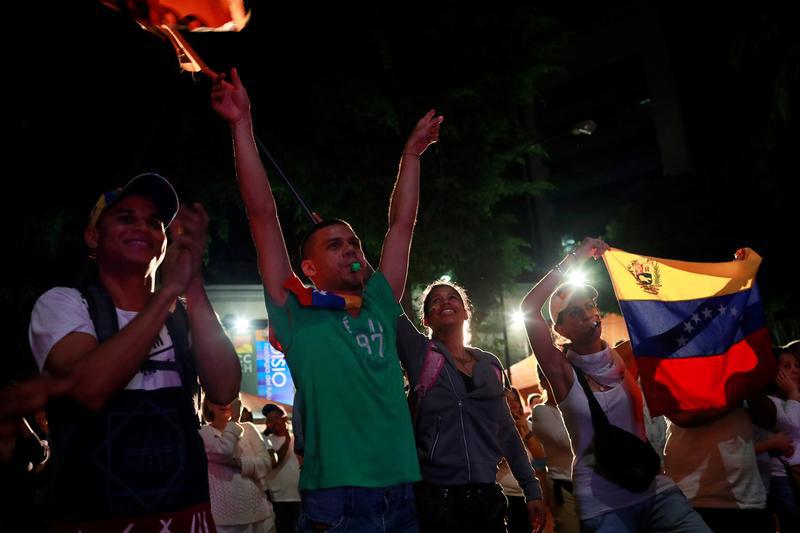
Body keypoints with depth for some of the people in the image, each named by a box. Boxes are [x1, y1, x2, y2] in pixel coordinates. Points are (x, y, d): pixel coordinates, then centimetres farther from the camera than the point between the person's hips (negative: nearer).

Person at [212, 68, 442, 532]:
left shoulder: (379, 306, 10)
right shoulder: (299, 314, -1)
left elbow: (402, 223, 17)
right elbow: (263, 215, -5)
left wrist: (413, 151, 22)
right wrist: (243, 124, -6)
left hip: (402, 495, 5)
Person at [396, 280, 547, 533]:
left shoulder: (490, 364, 10)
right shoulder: (419, 353, -1)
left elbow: (507, 432, 14)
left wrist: (532, 489, 11)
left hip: (487, 498, 4)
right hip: (434, 499, -4)